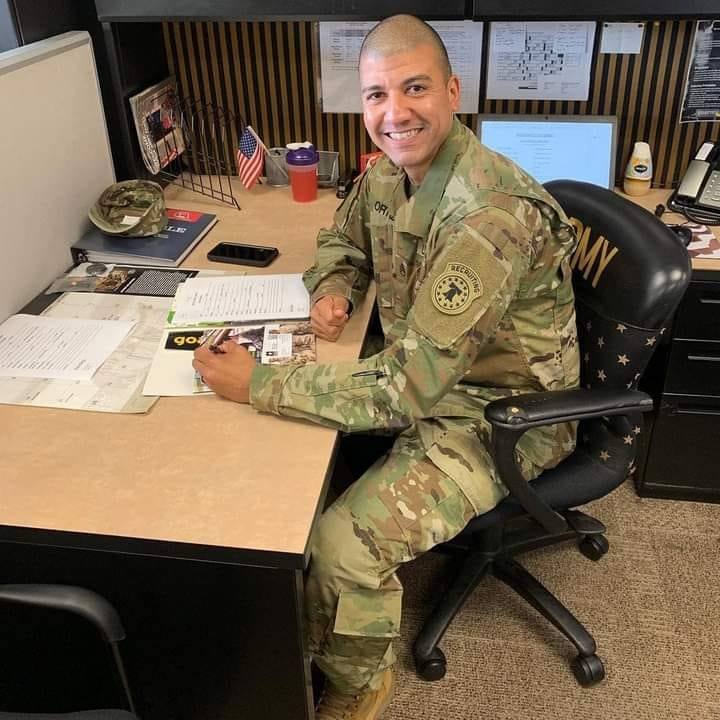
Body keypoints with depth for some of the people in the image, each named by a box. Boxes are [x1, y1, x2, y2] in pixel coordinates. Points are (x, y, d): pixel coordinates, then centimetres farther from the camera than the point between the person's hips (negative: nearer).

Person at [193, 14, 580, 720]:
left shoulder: (492, 214, -32)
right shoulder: (387, 174, -4)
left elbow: (409, 386, -33)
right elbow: (342, 241, 18)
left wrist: (256, 384, -29)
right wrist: (331, 291, -6)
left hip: (498, 417, -8)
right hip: (431, 375, 9)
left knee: (344, 542, -19)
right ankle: (299, 630, 30)